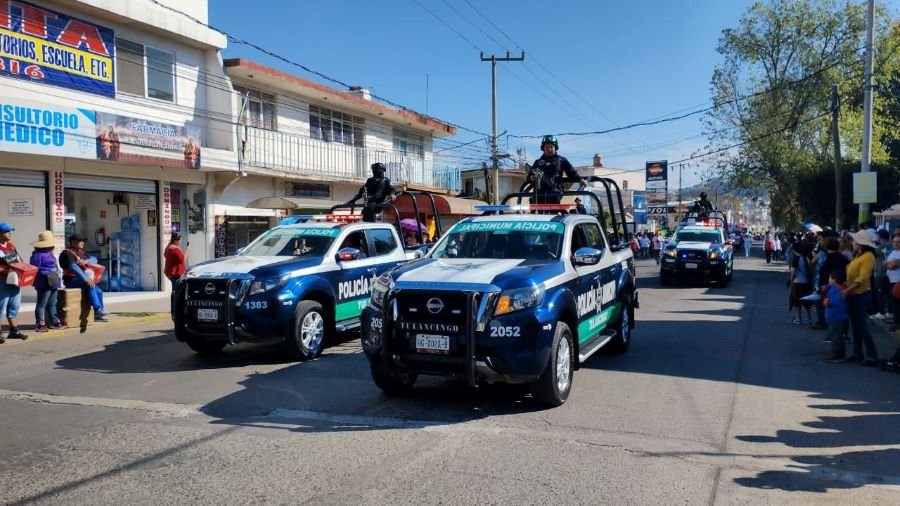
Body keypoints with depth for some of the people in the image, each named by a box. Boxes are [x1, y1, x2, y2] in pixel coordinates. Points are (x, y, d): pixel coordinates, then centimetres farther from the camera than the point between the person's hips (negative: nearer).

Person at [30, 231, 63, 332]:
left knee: (52, 303, 15)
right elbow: (35, 269, -18)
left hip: (53, 282, 10)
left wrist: (58, 279, 21)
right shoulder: (38, 254, -15)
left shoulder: (49, 253, 16)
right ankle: (40, 324, -3)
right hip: (45, 283, -10)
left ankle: (54, 322, 21)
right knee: (42, 304, -5)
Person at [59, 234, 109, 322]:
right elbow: (73, 267, -25)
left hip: (81, 278, 8)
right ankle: (98, 310, -31)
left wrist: (86, 261, -14)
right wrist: (86, 279, -31)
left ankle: (98, 315, -7)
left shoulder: (80, 252, 17)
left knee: (98, 291, -8)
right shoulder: (67, 253, -10)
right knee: (90, 286, -31)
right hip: (71, 280, -8)